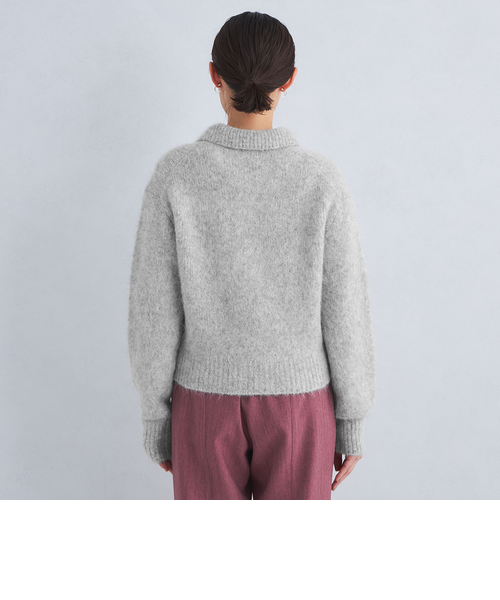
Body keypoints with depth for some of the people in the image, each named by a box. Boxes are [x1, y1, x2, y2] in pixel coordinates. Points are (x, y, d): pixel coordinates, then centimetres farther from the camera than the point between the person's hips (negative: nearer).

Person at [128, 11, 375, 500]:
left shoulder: (175, 175, -14)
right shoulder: (322, 182, -13)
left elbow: (154, 310, -10)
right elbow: (344, 315, -9)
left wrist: (154, 417, 4)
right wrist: (351, 422, 4)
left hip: (208, 402, 0)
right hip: (296, 405, 0)